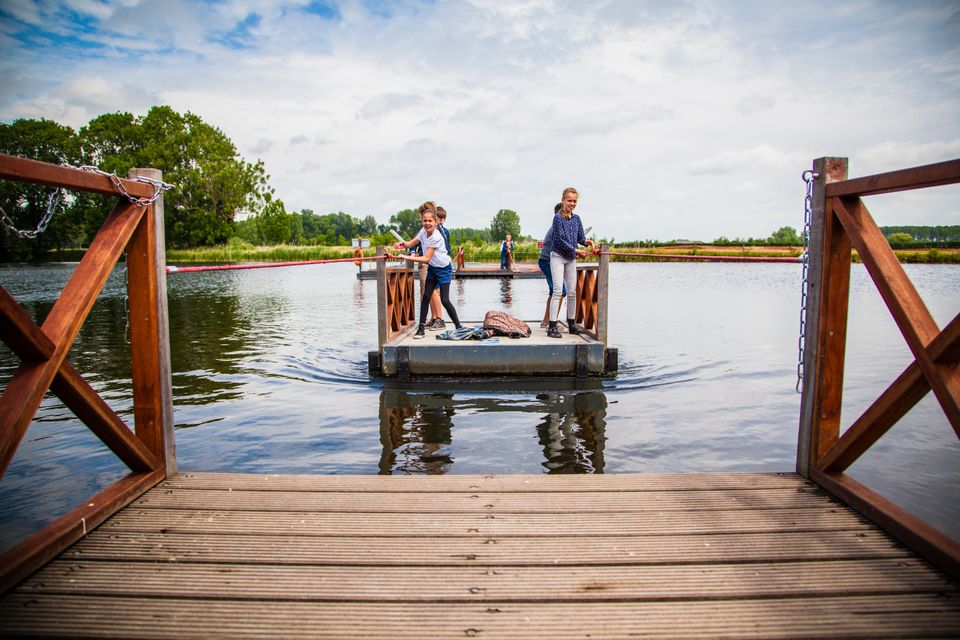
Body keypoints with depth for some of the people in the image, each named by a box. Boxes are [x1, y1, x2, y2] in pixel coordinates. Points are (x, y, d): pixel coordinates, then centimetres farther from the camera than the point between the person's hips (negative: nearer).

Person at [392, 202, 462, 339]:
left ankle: (458, 327, 4)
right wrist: (402, 244, -18)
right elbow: (411, 243, 6)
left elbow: (426, 259, -29)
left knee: (445, 300, -10)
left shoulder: (436, 237, -27)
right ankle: (421, 329, 2)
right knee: (426, 296, -1)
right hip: (432, 268, 7)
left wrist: (406, 257, -31)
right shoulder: (423, 232, -4)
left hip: (444, 269, -7)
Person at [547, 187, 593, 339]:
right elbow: (560, 240, -16)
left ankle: (571, 323, 18)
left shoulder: (576, 218, 9)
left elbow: (580, 237, 10)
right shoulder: (558, 217, -11)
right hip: (558, 256, -6)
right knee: (558, 291, -14)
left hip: (571, 258, 6)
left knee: (572, 291, 8)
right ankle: (552, 326, -14)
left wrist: (586, 241, -12)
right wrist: (576, 251, -16)